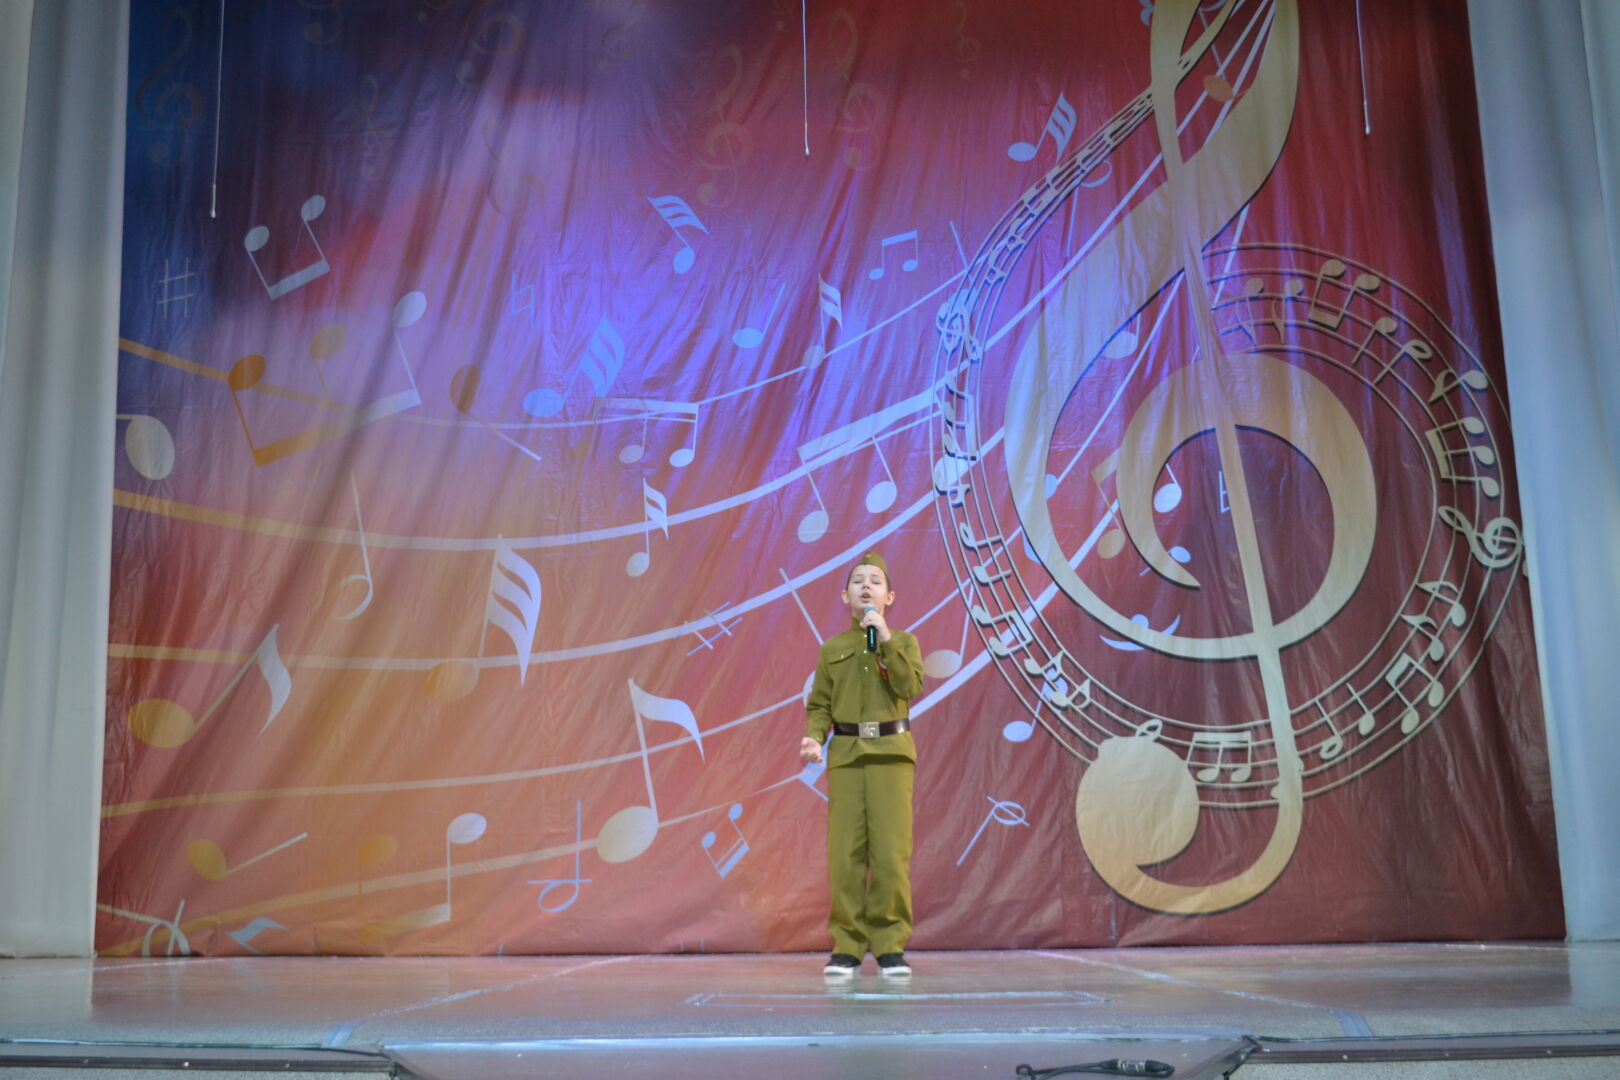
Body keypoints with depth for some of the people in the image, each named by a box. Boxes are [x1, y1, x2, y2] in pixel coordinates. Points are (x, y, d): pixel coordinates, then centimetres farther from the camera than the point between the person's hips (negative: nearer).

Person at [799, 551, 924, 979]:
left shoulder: (904, 642, 9)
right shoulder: (832, 649, 12)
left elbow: (910, 687, -8)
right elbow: (820, 705, 8)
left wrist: (886, 640, -12)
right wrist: (814, 737, -10)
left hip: (891, 753, -1)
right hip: (846, 755, 1)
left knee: (891, 852, -6)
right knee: (845, 853, -2)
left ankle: (891, 946, 3)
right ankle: (847, 947, 5)